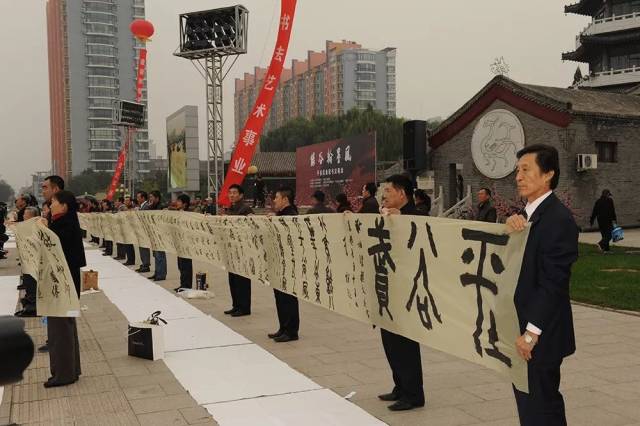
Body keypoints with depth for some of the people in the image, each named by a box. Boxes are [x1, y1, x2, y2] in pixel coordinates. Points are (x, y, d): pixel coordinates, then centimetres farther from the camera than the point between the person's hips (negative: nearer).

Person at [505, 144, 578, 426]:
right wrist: (511, 224, -15)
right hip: (522, 328, 8)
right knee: (527, 403, 17)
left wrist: (531, 333, -19)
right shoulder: (527, 214, 12)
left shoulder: (559, 219, -16)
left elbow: (553, 282, -20)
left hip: (540, 335, -8)